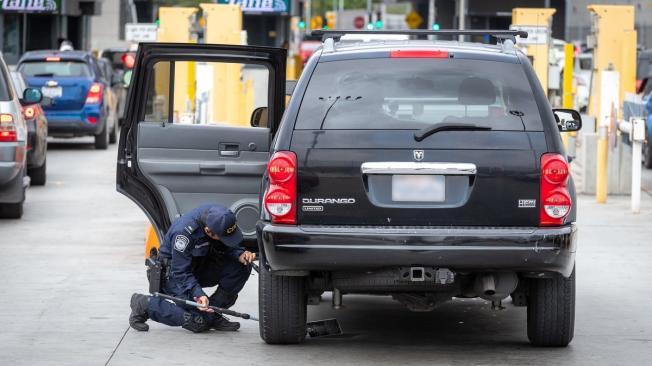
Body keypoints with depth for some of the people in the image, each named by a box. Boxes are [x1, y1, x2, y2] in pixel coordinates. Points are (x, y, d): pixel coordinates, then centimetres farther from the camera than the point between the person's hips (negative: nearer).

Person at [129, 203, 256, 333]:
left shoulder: (220, 217, -17)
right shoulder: (183, 232, -35)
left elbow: (228, 246, 2)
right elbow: (181, 273, -28)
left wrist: (240, 254, -20)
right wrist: (198, 294, -41)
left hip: (200, 264, 7)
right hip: (173, 272, -7)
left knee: (241, 267, -14)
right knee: (198, 321, -21)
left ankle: (213, 314, -2)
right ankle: (145, 305, -4)